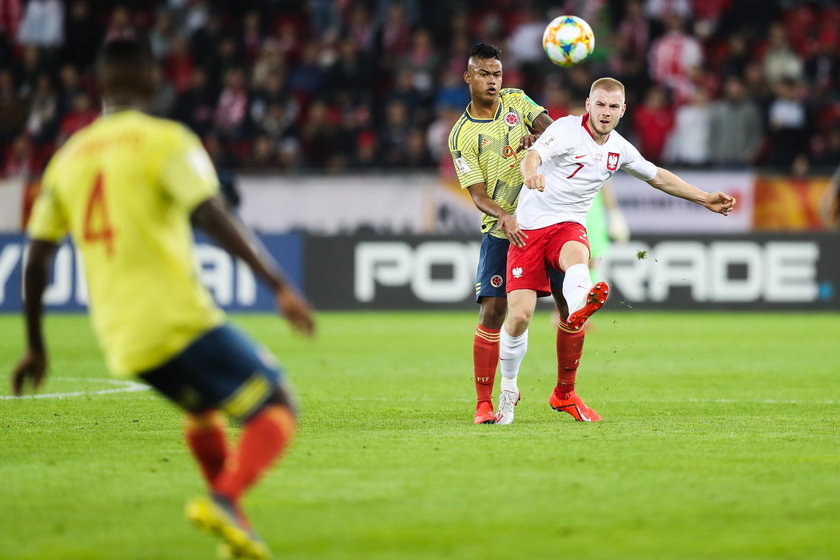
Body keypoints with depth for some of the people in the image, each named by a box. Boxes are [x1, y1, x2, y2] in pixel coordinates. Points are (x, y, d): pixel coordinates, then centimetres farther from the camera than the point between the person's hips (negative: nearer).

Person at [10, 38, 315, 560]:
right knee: (276, 407, -4)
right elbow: (215, 219, -18)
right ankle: (226, 498, -29)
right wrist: (282, 286, -20)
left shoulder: (68, 157, 14)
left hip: (120, 337, 7)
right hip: (179, 317, -7)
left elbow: (36, 259, 16)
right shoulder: (165, 140, -4)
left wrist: (36, 346, 25)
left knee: (203, 406, 31)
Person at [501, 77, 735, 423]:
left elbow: (657, 176, 28)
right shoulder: (566, 129, -8)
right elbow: (534, 154, -27)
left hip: (568, 225, 3)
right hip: (530, 225, -3)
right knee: (520, 315, -15)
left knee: (577, 254, -34)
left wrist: (705, 199, 28)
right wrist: (531, 172, -51)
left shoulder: (619, 150, 10)